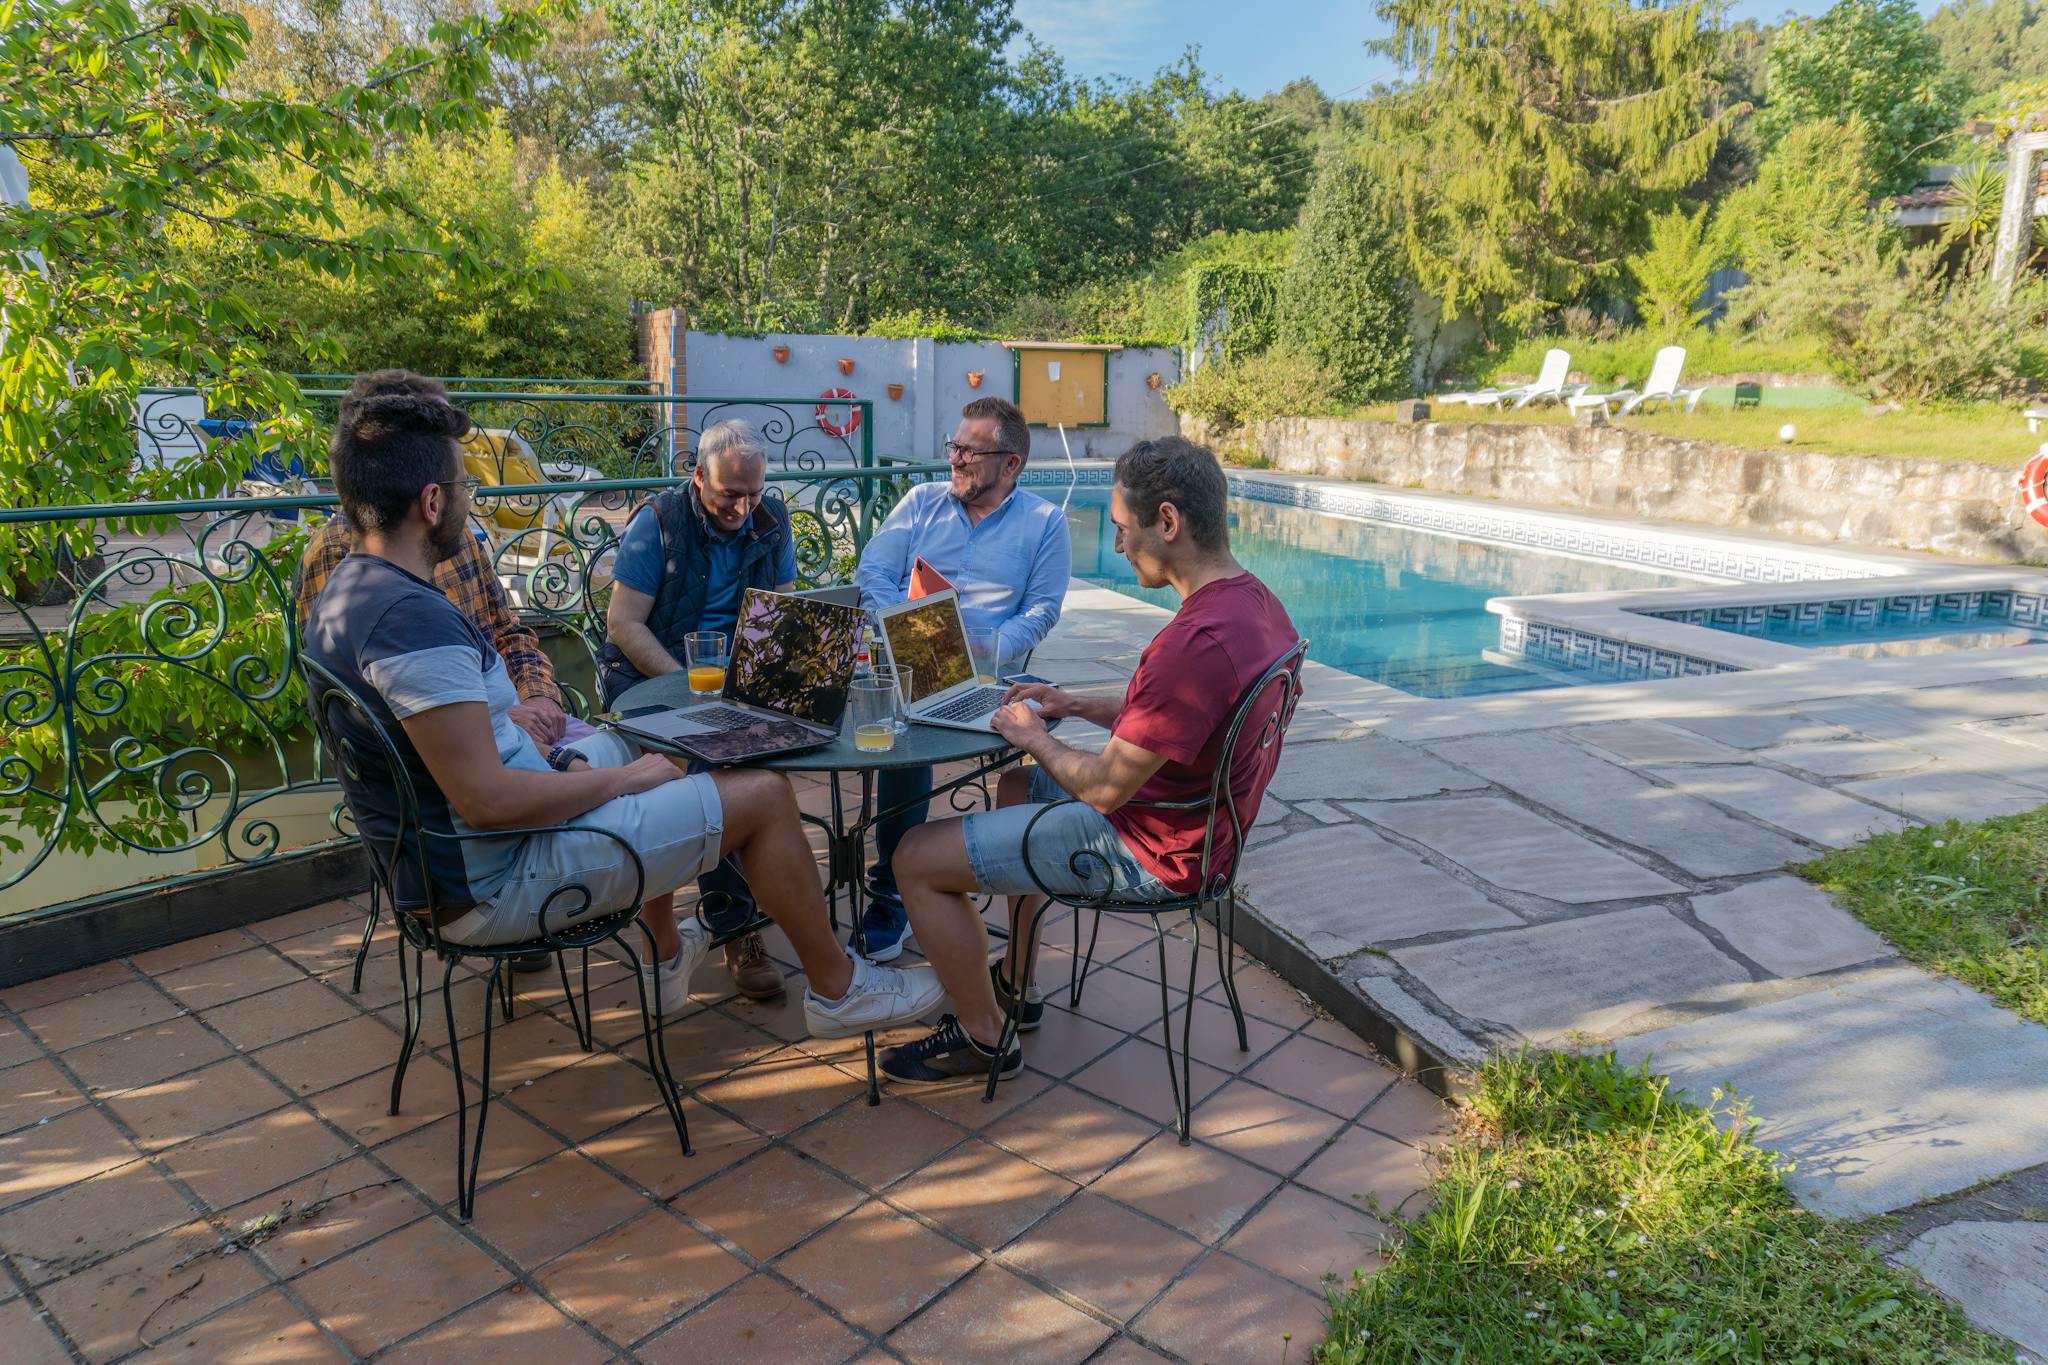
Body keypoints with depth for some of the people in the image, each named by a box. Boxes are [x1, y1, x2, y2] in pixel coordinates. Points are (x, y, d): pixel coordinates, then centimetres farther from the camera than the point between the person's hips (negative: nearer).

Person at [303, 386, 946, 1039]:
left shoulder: (347, 589, 5)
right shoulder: (412, 617, -28)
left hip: (440, 852, 11)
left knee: (646, 753, 30)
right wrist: (621, 778, -17)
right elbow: (486, 798, -30)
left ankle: (668, 958, 40)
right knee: (763, 792, -8)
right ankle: (839, 990, 11)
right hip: (496, 880, -11)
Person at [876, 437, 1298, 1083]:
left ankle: (983, 1037, 15)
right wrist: (1075, 705, 7)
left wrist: (1033, 736, -8)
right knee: (1017, 786, 32)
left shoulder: (1195, 642, -33)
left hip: (1147, 852, -10)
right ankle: (1014, 984, 38)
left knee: (916, 859, -4)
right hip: (1197, 818, 10)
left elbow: (1105, 788, -26)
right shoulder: (1255, 600, 0)